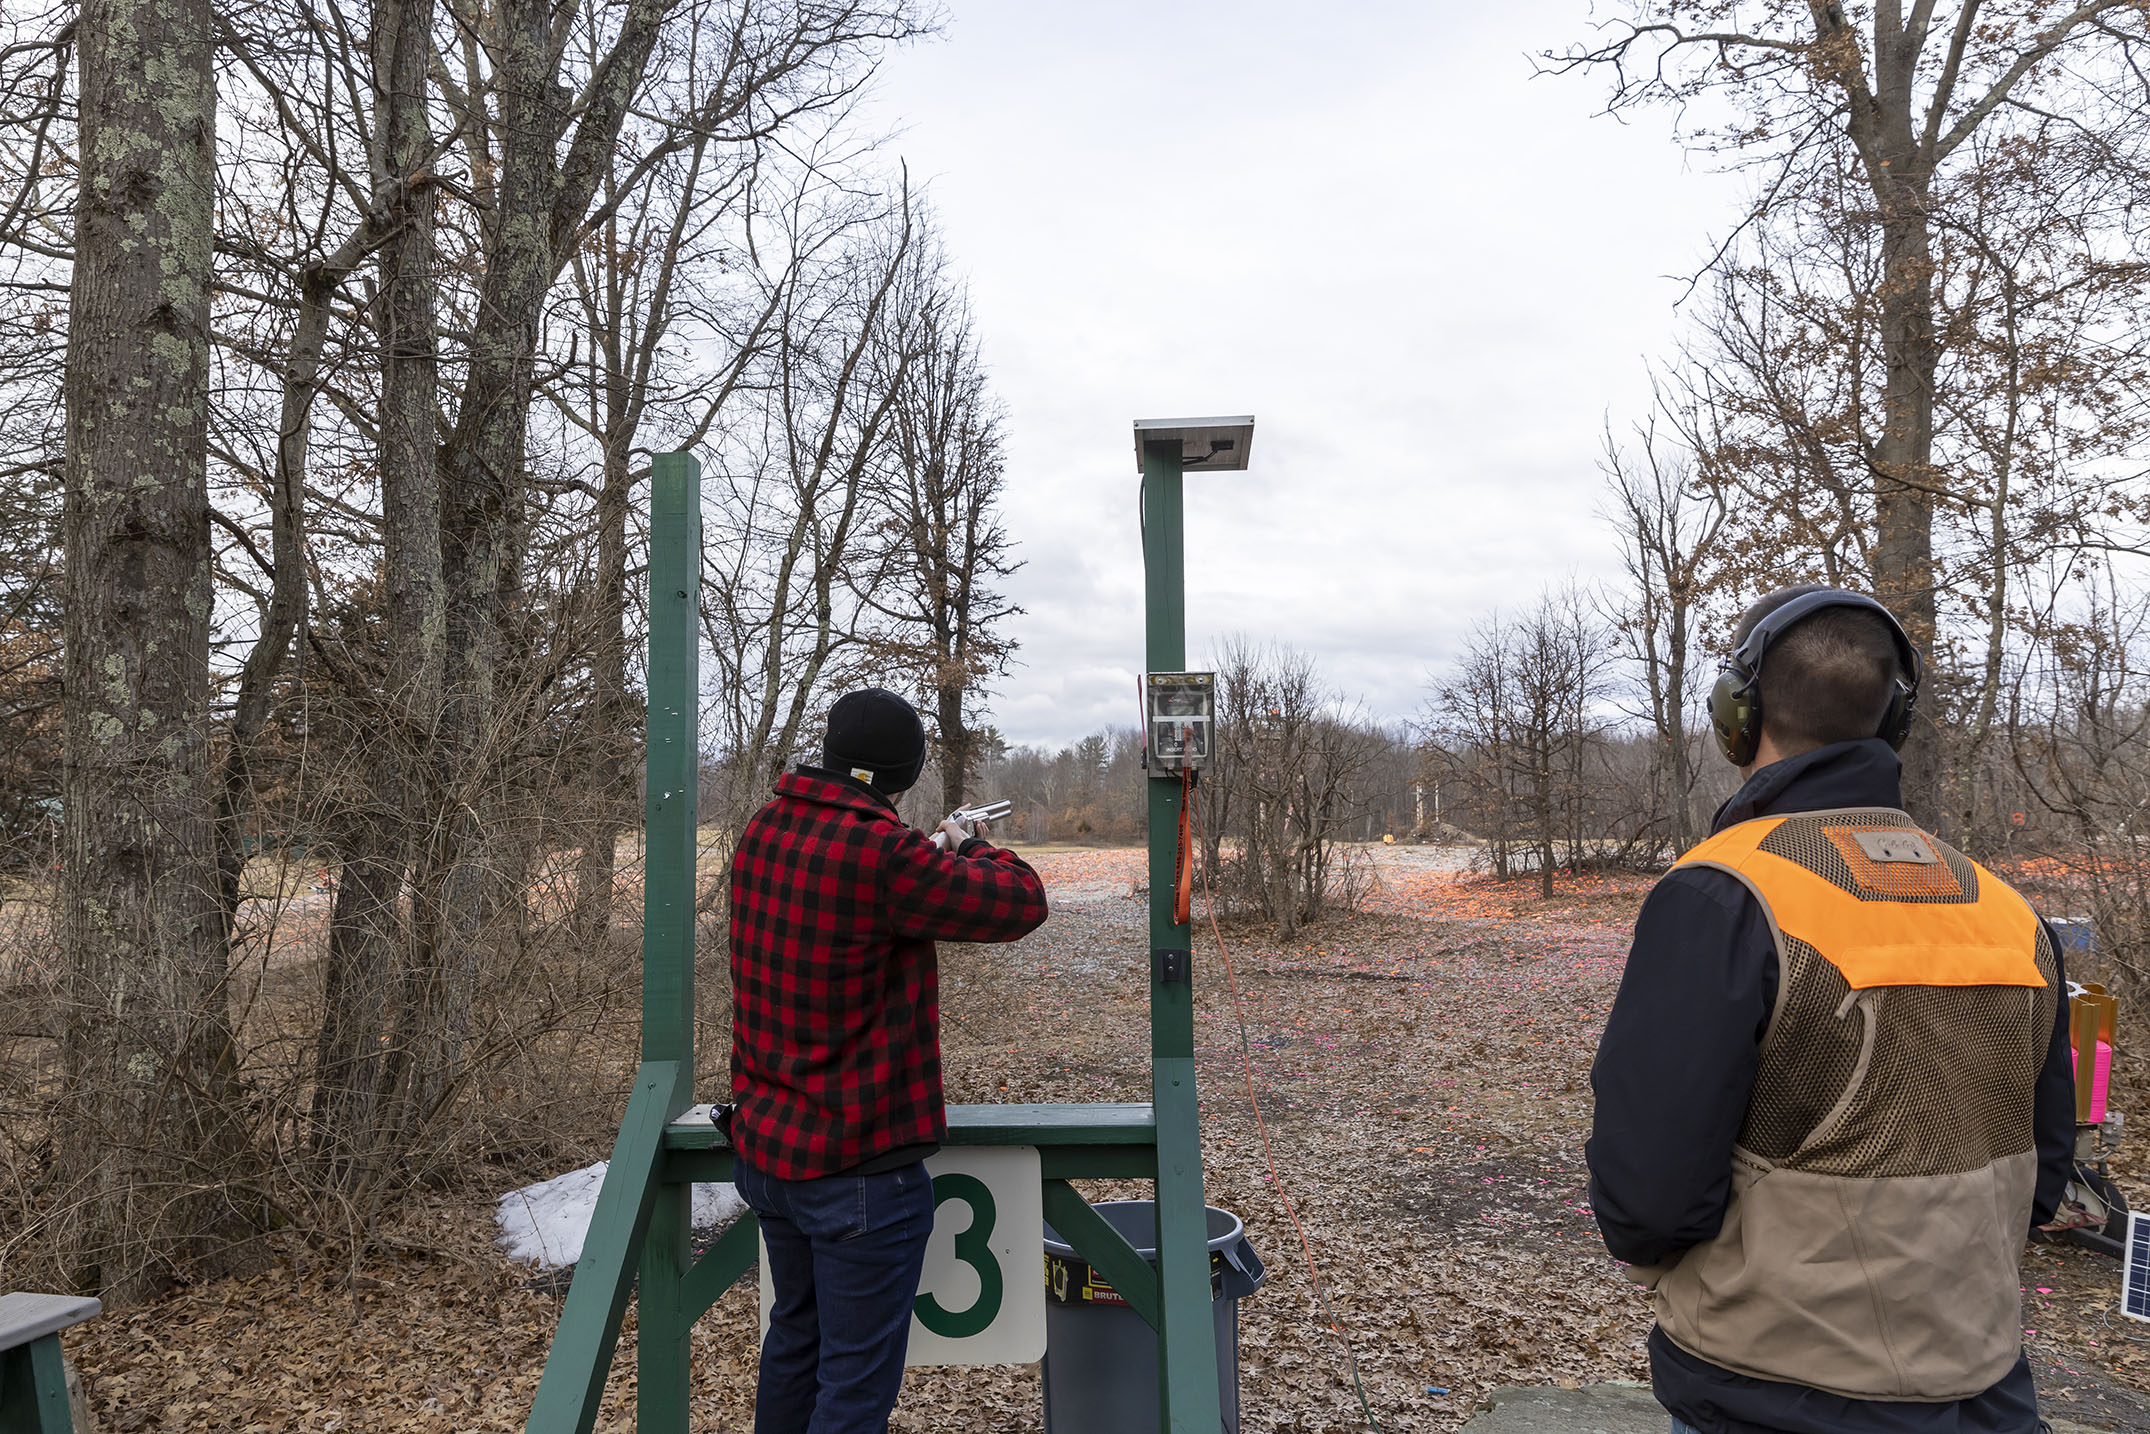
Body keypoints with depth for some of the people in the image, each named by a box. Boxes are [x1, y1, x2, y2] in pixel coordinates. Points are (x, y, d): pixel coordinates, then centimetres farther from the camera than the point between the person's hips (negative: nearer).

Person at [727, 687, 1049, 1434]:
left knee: (795, 1342, 25)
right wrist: (970, 849, 4)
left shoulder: (762, 833, 0)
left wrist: (932, 855, 15)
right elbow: (1021, 902, -16)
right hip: (858, 1167, -8)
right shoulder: (881, 854, -25)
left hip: (764, 1147, 8)